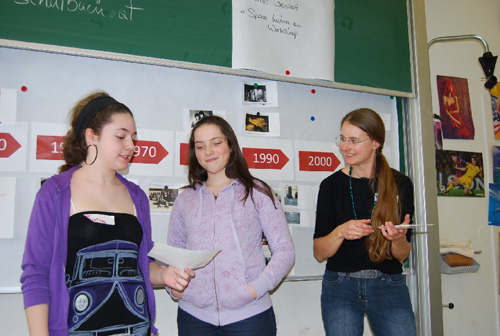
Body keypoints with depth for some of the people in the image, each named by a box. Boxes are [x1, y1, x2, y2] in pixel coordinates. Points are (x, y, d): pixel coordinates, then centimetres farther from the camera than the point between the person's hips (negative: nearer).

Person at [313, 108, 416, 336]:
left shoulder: (400, 184, -3)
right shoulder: (332, 184, -3)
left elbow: (402, 256, 3)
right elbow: (319, 253, -3)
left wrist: (399, 239, -19)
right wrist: (340, 232, -21)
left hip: (389, 286, 1)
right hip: (340, 286, 0)